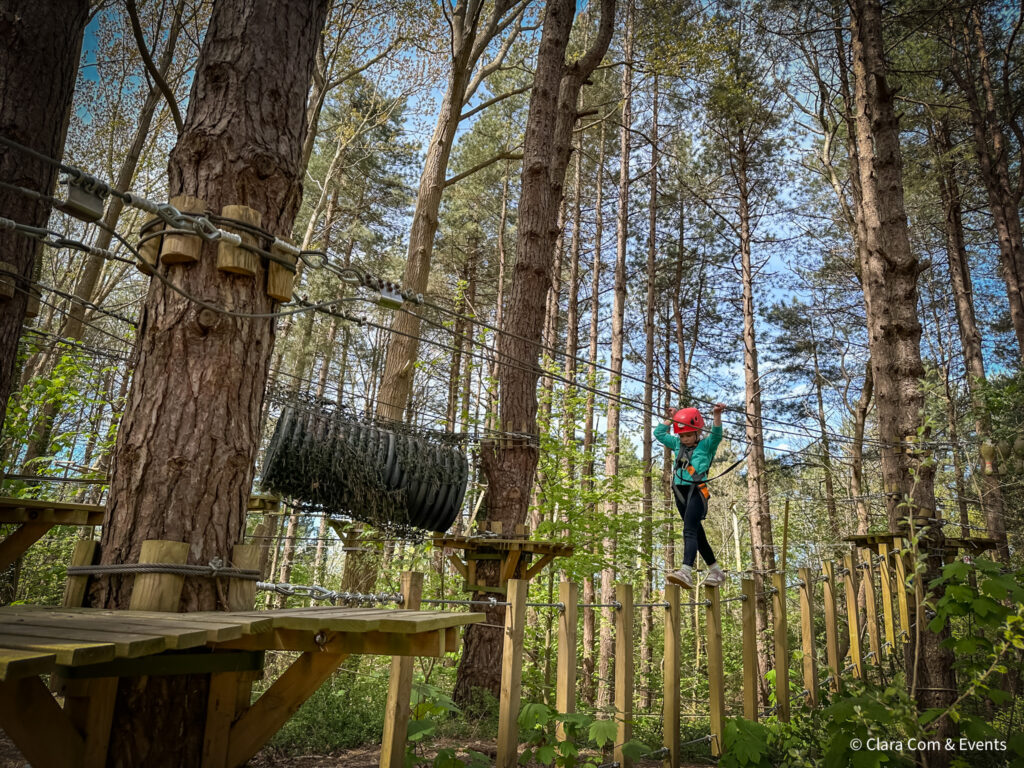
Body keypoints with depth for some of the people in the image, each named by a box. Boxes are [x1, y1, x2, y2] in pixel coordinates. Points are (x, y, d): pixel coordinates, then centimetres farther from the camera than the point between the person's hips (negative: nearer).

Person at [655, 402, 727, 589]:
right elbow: (659, 433, 25)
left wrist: (717, 415, -25)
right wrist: (671, 418, 24)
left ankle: (686, 572, -34)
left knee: (689, 531, -21)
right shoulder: (677, 445, 19)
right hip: (680, 493, 7)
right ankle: (717, 572, 24)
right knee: (698, 535, 12)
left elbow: (716, 434, -13)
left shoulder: (706, 446, 4)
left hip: (697, 491, -6)